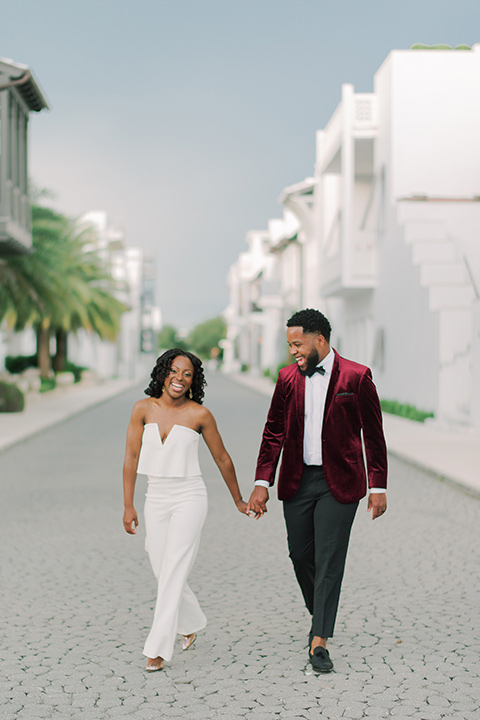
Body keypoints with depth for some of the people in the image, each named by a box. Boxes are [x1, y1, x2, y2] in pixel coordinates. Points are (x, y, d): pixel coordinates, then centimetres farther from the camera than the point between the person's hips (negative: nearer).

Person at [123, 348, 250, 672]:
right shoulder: (144, 409, -1)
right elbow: (131, 457, 1)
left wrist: (238, 500, 14)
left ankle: (158, 648, -6)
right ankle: (191, 622, 38)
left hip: (189, 497, -4)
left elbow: (222, 458, 5)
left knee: (173, 572, -10)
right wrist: (128, 506, -2)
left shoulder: (200, 414, -6)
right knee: (163, 572, 11)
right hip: (156, 497, 4)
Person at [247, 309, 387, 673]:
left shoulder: (356, 377, -5)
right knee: (300, 555, 10)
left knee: (329, 560, -4)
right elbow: (274, 434, 7)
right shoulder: (288, 378, 5)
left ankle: (319, 641, 1)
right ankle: (318, 615, 34)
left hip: (338, 482, -4)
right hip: (297, 482, 4)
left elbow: (373, 435, -2)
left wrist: (378, 487, -4)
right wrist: (262, 483, 0)